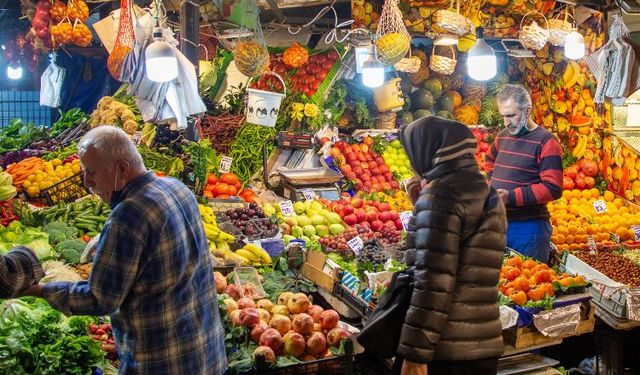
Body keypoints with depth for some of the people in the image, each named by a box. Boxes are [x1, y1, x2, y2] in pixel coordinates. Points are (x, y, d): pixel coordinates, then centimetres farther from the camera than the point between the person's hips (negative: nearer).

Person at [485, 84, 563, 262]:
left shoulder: (545, 142, -10)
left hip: (528, 226, -6)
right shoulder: (503, 137, 11)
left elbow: (553, 188, -18)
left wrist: (512, 197, -22)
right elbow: (490, 159, 33)